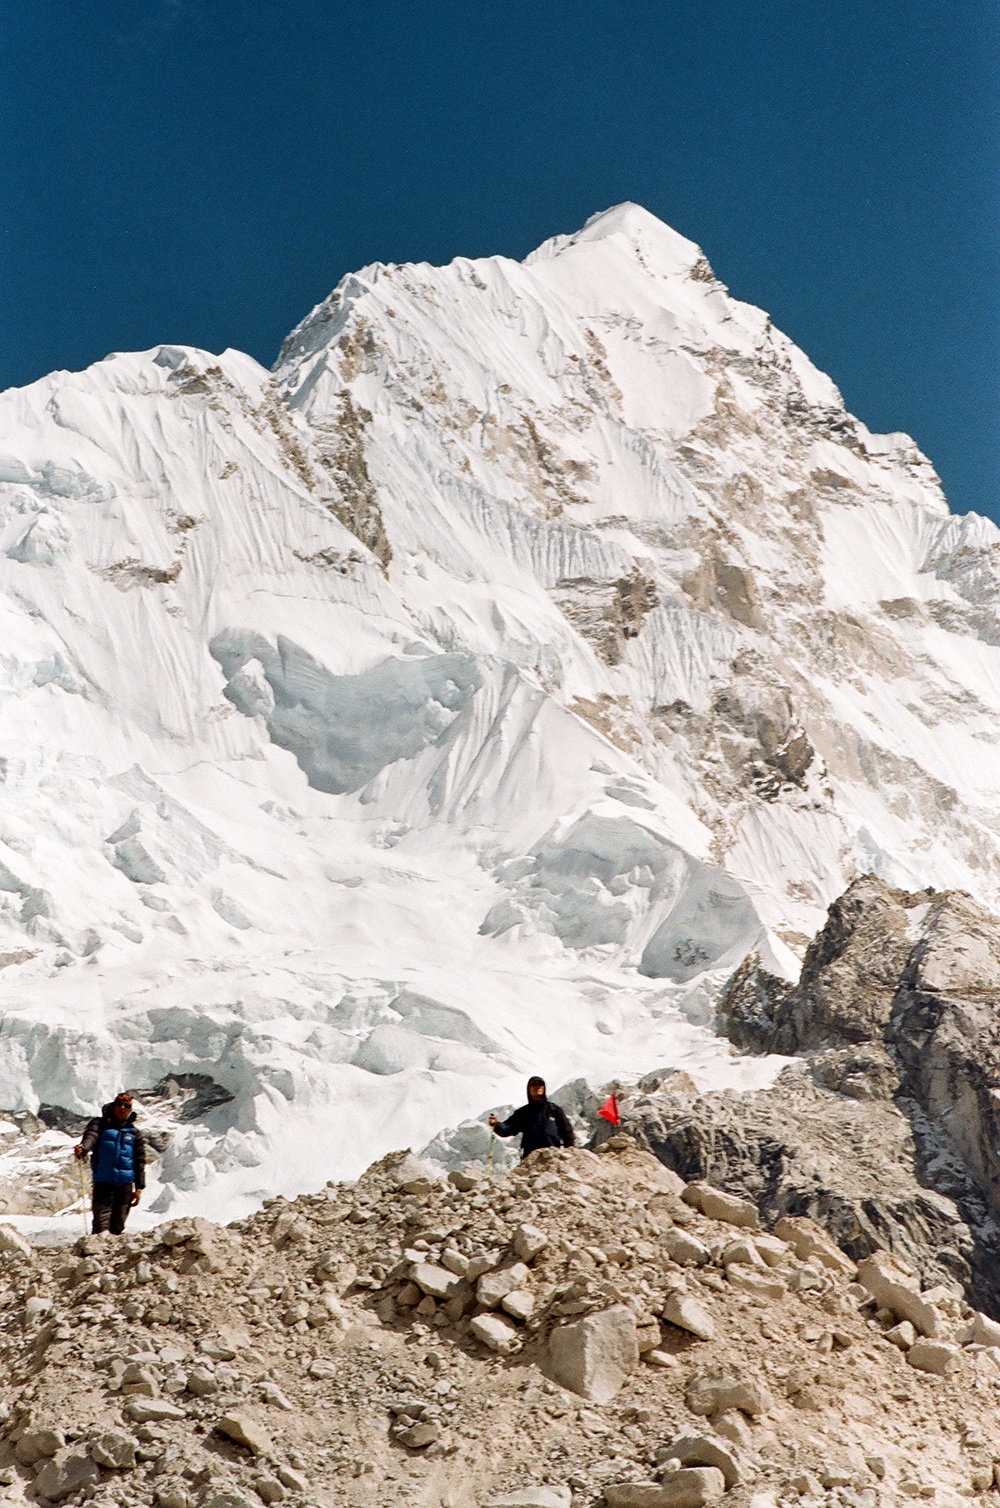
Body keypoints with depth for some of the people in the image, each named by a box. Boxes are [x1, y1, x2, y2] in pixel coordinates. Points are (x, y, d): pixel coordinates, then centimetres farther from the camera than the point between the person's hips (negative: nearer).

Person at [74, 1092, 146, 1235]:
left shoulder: (134, 1133, 12)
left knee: (118, 1223, 4)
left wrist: (139, 1187, 8)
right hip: (103, 1182, -2)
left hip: (125, 1183, 2)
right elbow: (91, 1135, -16)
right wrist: (83, 1147, -39)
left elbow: (139, 1161, 13)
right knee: (101, 1220, -11)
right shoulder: (100, 1124, 6)